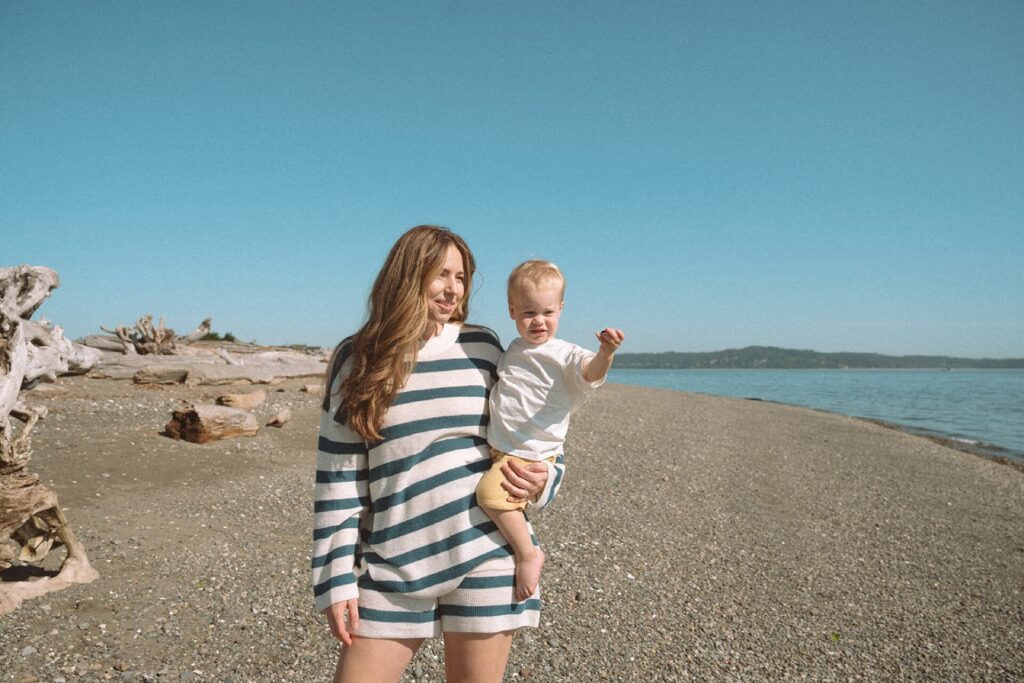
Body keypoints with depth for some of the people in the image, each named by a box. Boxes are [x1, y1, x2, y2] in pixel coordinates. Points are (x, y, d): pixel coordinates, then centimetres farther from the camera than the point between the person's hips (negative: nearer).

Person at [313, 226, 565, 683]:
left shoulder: (481, 347, 2)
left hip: (487, 554, 0)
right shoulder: (357, 360, 1)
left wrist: (542, 478, -9)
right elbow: (338, 478, 1)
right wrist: (337, 579, -1)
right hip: (395, 564, 1)